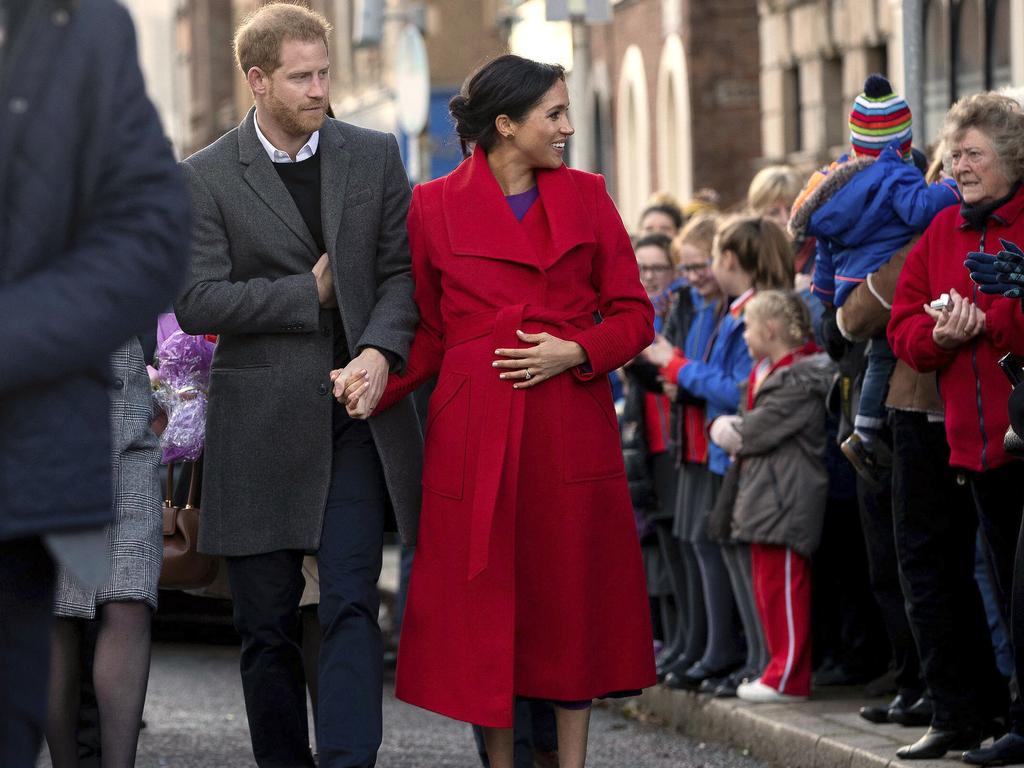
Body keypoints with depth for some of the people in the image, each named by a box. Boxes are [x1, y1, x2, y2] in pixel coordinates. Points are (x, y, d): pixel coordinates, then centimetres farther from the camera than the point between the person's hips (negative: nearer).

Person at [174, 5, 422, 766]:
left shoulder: (375, 156, 7)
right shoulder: (206, 178, -1)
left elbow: (402, 269, 4)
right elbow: (196, 302, -8)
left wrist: (381, 348, -15)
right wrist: (312, 292, -9)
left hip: (356, 417, 1)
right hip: (260, 428, -1)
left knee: (351, 603, -11)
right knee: (267, 626, 6)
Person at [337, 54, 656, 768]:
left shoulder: (585, 197, 7)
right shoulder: (435, 207, 2)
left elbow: (634, 315, 9)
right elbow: (428, 334, 7)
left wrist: (575, 351, -9)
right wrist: (376, 382, -10)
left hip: (570, 432, 1)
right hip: (475, 433, -1)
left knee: (570, 599, 3)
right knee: (485, 604, 1)